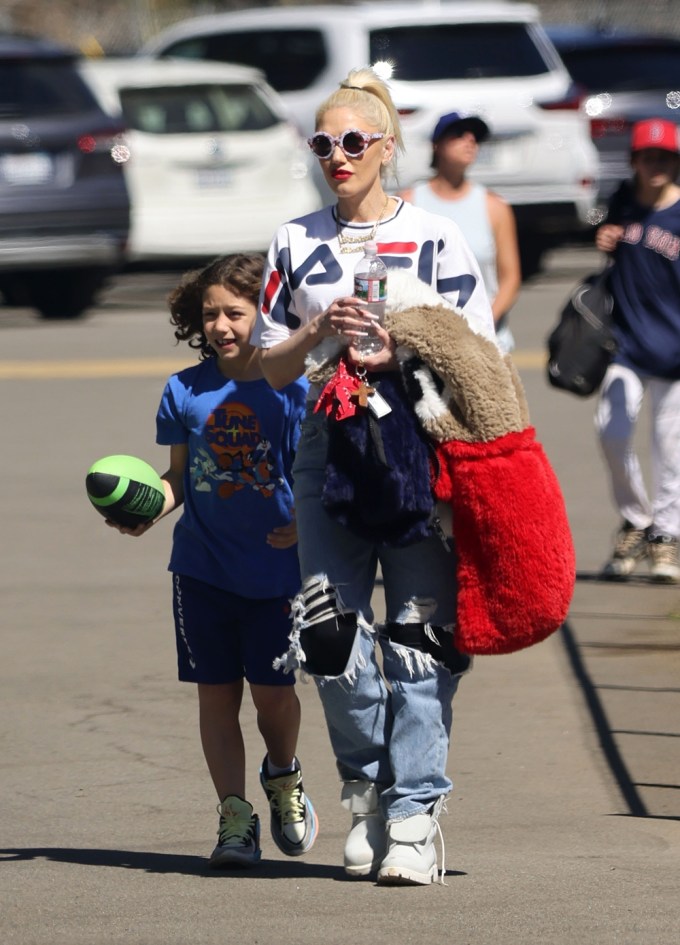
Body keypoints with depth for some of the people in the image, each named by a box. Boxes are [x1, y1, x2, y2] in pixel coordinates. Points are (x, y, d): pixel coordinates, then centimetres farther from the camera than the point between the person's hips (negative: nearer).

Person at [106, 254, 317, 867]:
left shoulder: (293, 391, -7)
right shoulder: (185, 392, 3)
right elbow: (179, 477, 11)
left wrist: (304, 525, -21)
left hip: (274, 569, -3)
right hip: (203, 567, 3)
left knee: (273, 690, -3)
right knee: (216, 694, 2)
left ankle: (284, 777, 28)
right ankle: (234, 818, 10)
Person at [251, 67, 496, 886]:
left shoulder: (435, 238, 3)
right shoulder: (296, 243, 11)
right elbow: (273, 366, 11)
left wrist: (403, 353, -15)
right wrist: (320, 331, -8)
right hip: (331, 448, 2)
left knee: (419, 632, -6)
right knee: (330, 629, -7)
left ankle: (412, 815, -4)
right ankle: (366, 785, 14)